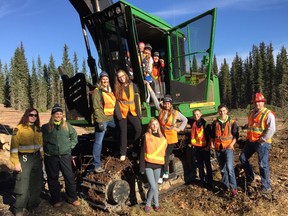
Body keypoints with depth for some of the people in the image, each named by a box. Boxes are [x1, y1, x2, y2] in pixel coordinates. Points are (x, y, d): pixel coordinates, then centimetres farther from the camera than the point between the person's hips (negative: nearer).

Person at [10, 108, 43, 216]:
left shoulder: (38, 129, 10)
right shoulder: (19, 128, -7)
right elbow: (14, 146, -9)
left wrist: (42, 157, 12)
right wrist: (16, 162, -13)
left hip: (36, 157, 6)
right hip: (24, 158, -6)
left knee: (37, 183, 13)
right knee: (23, 185, -5)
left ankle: (32, 204, 30)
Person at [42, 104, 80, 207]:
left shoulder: (67, 126, 3)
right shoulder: (46, 127, -1)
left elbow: (74, 137, 13)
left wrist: (69, 146, 6)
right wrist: (47, 149, 2)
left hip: (65, 156, 1)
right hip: (51, 157, -1)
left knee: (70, 177, 4)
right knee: (53, 178, 9)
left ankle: (72, 198, 19)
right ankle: (56, 200, 25)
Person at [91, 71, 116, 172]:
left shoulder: (110, 90, 15)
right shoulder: (97, 91, -8)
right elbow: (96, 107, -14)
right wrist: (99, 121, -20)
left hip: (111, 117, 8)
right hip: (102, 119, -8)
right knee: (98, 142, -5)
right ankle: (97, 165, 1)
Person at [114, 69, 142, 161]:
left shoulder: (133, 85, 3)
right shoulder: (117, 88, 1)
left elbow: (137, 99, 2)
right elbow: (116, 101, -2)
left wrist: (138, 112, -3)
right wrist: (118, 113, -11)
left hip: (132, 112, 1)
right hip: (122, 112, -1)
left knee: (138, 129, -6)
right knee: (123, 132, 4)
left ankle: (135, 149, 12)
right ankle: (123, 153, 14)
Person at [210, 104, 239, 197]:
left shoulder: (232, 122, 0)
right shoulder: (215, 123, 7)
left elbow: (236, 135, 1)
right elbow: (212, 135, 16)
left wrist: (232, 144, -12)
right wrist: (212, 142, 3)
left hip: (228, 148, -4)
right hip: (218, 148, 4)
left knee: (229, 168, -18)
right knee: (222, 169, 13)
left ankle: (233, 188, -10)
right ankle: (225, 185, 28)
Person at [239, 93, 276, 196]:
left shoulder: (268, 114, -12)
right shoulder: (252, 113, 12)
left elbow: (271, 129, -21)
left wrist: (262, 139, -20)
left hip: (262, 143, -8)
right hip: (250, 141, 8)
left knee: (263, 165, -1)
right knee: (242, 158, 11)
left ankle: (266, 187, 12)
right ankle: (250, 177, 30)